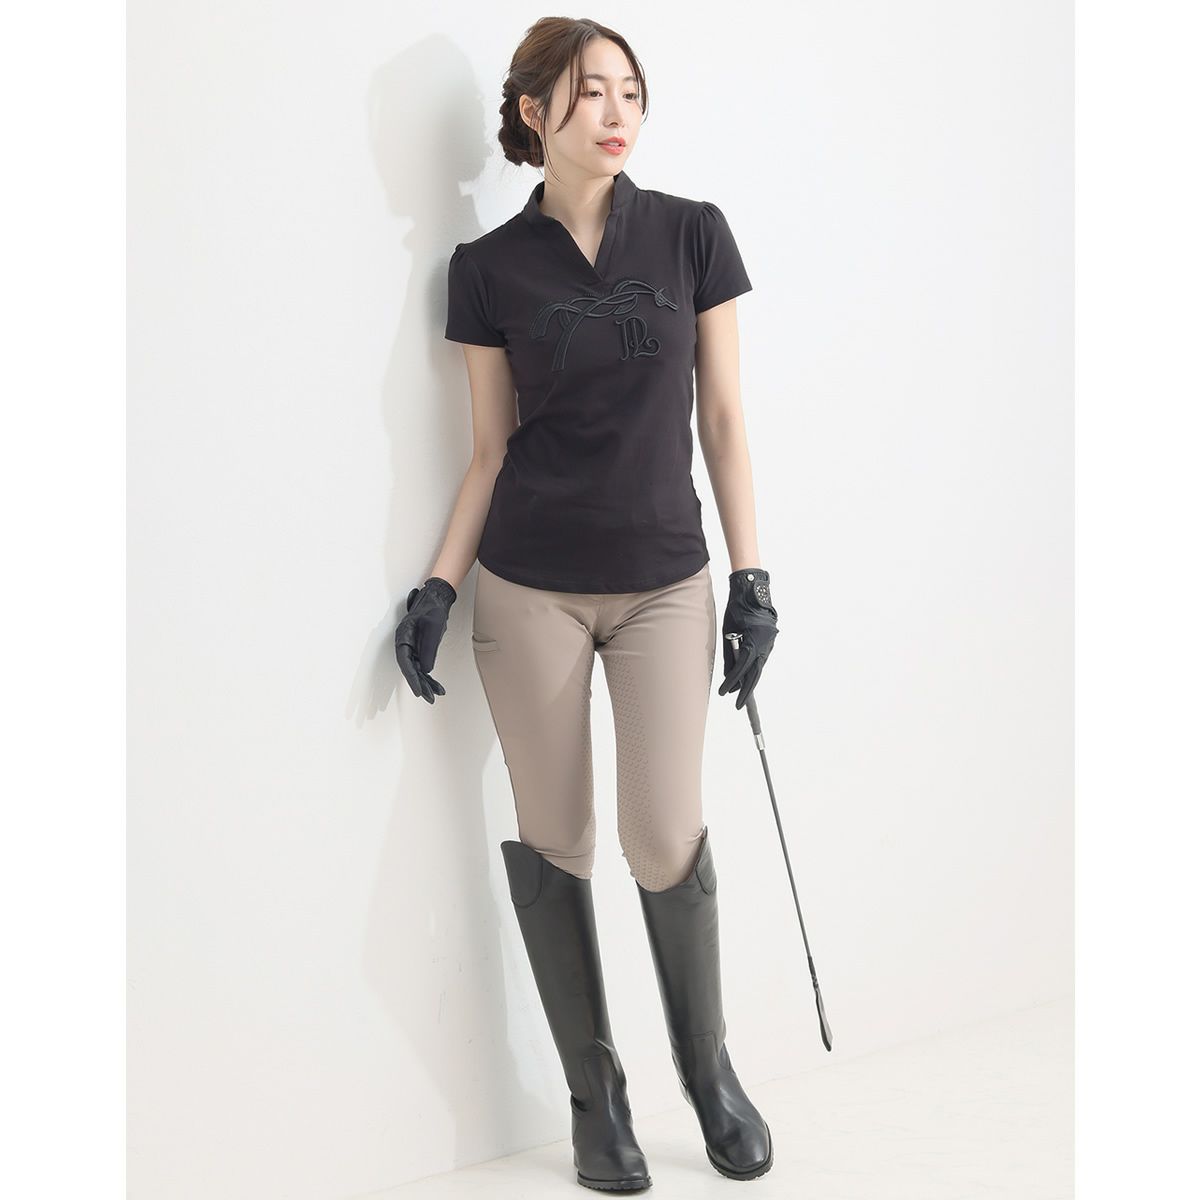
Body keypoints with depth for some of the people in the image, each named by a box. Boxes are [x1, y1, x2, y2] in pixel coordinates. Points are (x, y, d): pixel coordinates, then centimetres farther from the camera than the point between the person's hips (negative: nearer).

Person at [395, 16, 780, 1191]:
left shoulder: (691, 234, 0)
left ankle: (710, 1070, 20)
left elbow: (722, 418, 2)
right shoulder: (490, 267, 1)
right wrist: (438, 586, -2)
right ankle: (596, 1097, 20)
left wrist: (751, 576, -1)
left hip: (665, 584, 0)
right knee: (553, 839, 4)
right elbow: (491, 450, 6)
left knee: (665, 840, -6)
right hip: (529, 588, 1)